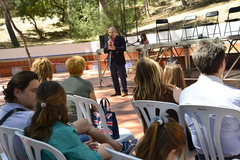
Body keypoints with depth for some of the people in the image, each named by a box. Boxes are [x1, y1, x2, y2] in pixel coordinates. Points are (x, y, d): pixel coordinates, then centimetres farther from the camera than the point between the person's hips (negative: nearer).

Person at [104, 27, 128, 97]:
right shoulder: (108, 40, 14)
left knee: (122, 76, -3)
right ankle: (117, 91, 17)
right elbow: (104, 51, 11)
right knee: (114, 77, 9)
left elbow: (124, 48, -11)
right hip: (111, 61, 5)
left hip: (119, 61, -5)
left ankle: (124, 91, 4)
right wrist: (108, 46, -8)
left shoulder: (121, 38, 0)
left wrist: (115, 48, -23)